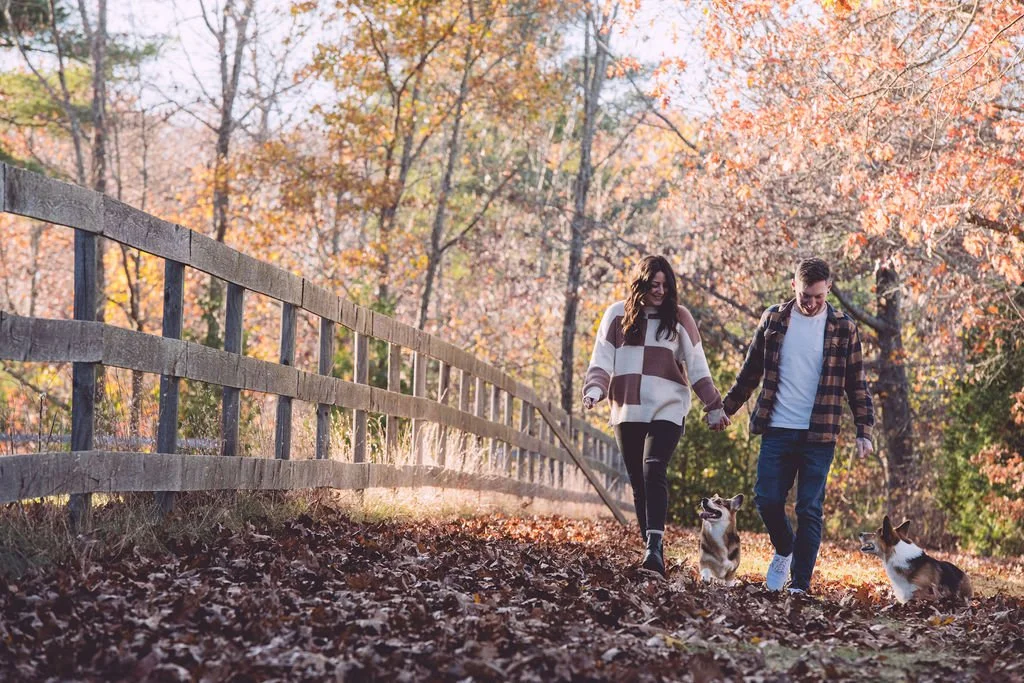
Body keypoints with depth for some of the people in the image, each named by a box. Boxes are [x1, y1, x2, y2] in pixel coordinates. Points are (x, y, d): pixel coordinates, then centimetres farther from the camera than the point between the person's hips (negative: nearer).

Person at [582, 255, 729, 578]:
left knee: (654, 472, -20)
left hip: (667, 409, -2)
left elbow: (697, 366, 9)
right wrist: (594, 390, -14)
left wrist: (714, 408, 9)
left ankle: (654, 546, -29)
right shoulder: (617, 315, 7)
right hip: (627, 411, 3)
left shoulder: (678, 317, 5)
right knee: (638, 482, 5)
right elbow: (602, 359, 4)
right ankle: (652, 549, 12)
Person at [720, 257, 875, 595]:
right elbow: (751, 371, 15)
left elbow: (857, 385, 5)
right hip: (776, 430, 2)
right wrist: (726, 409, 15)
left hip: (819, 434, -2)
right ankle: (784, 550, 29)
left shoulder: (843, 328, 1)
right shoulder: (773, 319, 5)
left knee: (809, 510, -1)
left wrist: (864, 431, -2)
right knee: (767, 500, 0)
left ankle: (800, 585, 6)